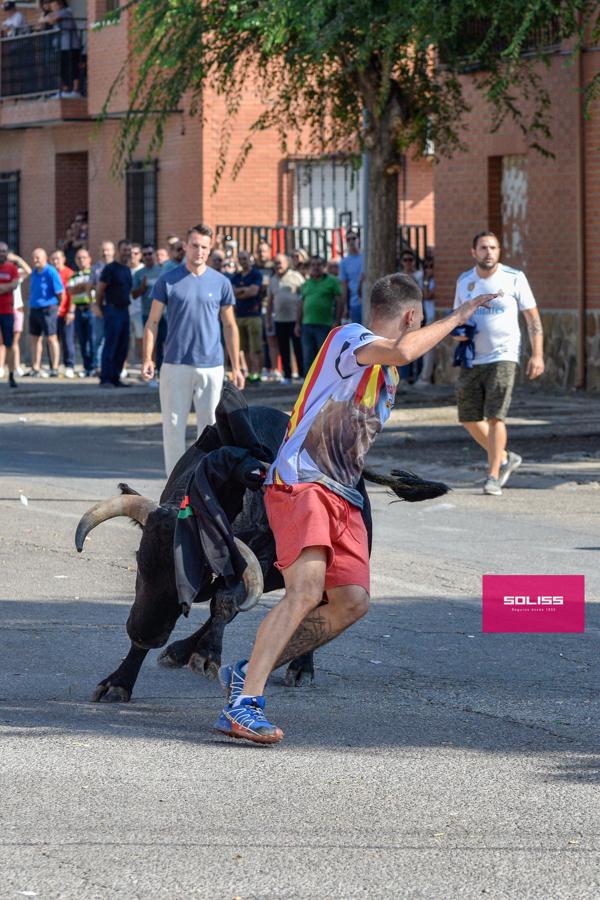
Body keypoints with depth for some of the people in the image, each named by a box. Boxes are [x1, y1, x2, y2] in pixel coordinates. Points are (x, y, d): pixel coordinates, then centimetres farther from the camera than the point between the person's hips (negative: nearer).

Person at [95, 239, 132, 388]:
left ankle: (115, 378, 13)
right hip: (113, 310, -8)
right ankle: (105, 379, -7)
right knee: (110, 346, -8)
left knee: (123, 347, 7)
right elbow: (99, 291, -8)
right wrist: (102, 309, -2)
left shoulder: (127, 270, 16)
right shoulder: (110, 269, -8)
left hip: (124, 310, 8)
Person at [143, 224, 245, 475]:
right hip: (175, 366, -1)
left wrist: (236, 367, 7)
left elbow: (230, 326, 10)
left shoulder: (221, 283, 6)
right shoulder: (168, 280, 2)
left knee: (210, 425, 4)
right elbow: (153, 321, 4)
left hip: (212, 367, 1)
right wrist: (147, 358, -7)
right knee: (174, 426, 1)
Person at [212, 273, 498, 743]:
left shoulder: (385, 376, 23)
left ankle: (247, 673, 5)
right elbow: (401, 351, -27)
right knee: (306, 591, -25)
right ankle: (243, 704, -29)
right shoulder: (349, 337, -7)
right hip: (300, 483, -9)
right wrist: (456, 318, -19)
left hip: (342, 497, 9)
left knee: (352, 603, -6)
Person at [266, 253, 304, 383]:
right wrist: (268, 321, 15)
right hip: (279, 319, 5)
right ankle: (287, 376, 9)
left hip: (295, 318, -5)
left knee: (298, 348, -3)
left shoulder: (296, 277, -1)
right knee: (283, 350, 4)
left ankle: (303, 375, 1)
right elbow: (270, 301, 19)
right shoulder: (273, 280, 14)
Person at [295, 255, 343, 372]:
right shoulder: (306, 283, 17)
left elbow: (339, 302, -2)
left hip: (324, 325, -5)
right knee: (308, 358, 6)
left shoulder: (332, 281, 2)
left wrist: (337, 322, -10)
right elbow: (301, 304, 19)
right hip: (307, 326, 5)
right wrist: (298, 324, 13)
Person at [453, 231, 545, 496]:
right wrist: (458, 332, -3)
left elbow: (533, 318, 1)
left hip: (503, 357, -5)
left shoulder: (514, 278, -2)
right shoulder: (464, 281, 10)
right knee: (469, 419, 5)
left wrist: (537, 355, -8)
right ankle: (505, 458, 25)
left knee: (494, 416, -14)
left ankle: (493, 475, -8)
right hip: (471, 359, 5)